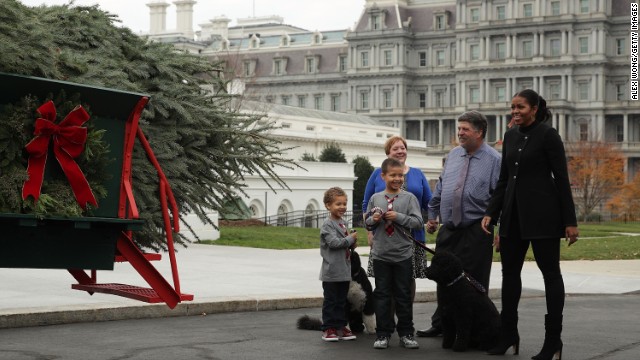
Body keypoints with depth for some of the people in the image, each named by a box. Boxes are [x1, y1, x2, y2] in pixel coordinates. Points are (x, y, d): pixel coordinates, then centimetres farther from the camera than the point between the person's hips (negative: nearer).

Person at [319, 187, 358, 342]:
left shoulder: (343, 223, 14)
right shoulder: (328, 225, -12)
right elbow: (334, 242, -24)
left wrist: (352, 244, 5)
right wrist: (350, 239, -12)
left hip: (344, 270, 8)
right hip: (332, 271, -8)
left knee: (342, 300, 13)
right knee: (330, 300, -1)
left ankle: (341, 326, 19)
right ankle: (328, 329, 4)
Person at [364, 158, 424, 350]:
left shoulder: (409, 197, -2)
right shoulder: (375, 198, 5)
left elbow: (418, 222, -8)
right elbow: (367, 223, 13)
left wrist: (398, 217, -17)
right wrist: (373, 219, -8)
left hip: (403, 255, -1)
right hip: (380, 255, 1)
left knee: (404, 296, 6)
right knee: (382, 296, 5)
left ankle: (406, 333, 14)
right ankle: (383, 334, 11)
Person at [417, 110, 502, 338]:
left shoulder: (494, 159, -6)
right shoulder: (453, 155, 12)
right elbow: (440, 188, 19)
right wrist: (432, 216, 18)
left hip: (476, 232, -5)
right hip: (448, 229, 6)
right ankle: (440, 324, 20)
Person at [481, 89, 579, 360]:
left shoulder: (547, 135, -7)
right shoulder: (510, 136, 11)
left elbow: (561, 179, -9)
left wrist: (570, 221, -12)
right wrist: (491, 213, 7)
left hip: (542, 214, -7)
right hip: (513, 214, 7)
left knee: (550, 273, 0)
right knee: (509, 272, 9)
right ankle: (508, 334, 17)